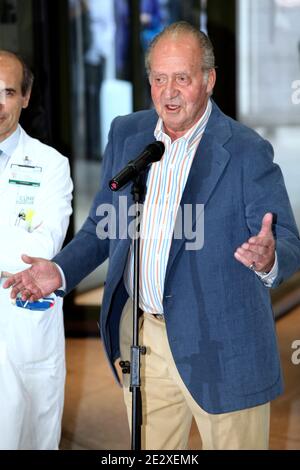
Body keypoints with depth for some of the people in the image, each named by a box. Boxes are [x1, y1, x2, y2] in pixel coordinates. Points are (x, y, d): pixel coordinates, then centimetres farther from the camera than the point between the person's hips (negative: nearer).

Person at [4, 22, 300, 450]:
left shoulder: (247, 151, -11)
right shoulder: (126, 133, 4)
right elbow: (103, 224, 12)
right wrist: (60, 270, -3)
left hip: (221, 346, -4)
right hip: (141, 333, 4)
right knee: (149, 449, 17)